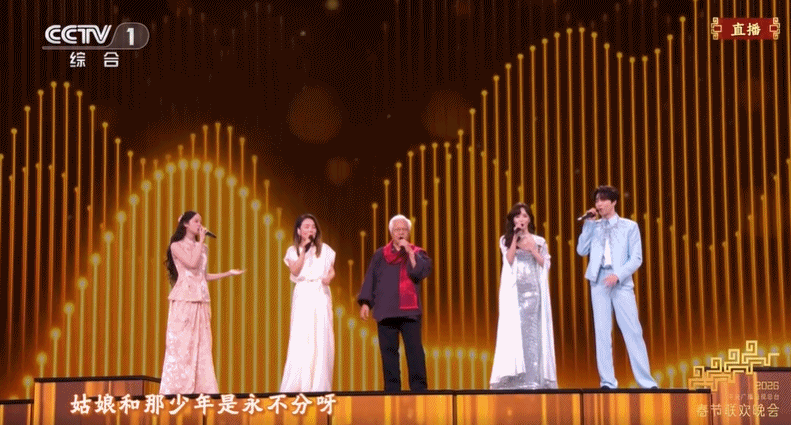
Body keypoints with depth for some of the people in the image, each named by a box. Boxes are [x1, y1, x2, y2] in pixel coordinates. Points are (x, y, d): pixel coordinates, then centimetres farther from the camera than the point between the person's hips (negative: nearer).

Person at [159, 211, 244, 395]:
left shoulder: (201, 247, 17)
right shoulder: (177, 246, -1)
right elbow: (192, 264, -16)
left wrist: (228, 273, 13)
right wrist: (201, 241, -8)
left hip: (200, 300, 6)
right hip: (184, 299, -6)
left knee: (202, 345, 2)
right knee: (181, 343, -6)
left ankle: (201, 388, 3)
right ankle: (177, 389, -4)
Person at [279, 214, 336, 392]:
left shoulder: (325, 249, 9)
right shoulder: (293, 251, 7)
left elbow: (332, 270, 9)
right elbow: (295, 271, -6)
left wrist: (329, 277, -13)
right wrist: (303, 250, -8)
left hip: (321, 296, 1)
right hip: (303, 296, -1)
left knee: (322, 339, -3)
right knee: (301, 339, -6)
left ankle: (319, 385, 1)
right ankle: (296, 386, -3)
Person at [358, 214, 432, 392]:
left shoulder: (417, 253, 8)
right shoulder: (380, 255, 12)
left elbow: (421, 272, -10)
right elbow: (370, 279, 11)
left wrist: (409, 252, -10)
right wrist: (365, 302, 2)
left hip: (409, 310, -2)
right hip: (385, 310, 2)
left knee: (414, 350, -8)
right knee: (388, 351, 2)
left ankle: (419, 387, -6)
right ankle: (391, 389, 6)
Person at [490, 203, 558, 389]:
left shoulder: (539, 241, 12)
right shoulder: (506, 240, 10)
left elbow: (545, 265, 5)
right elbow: (509, 260, -5)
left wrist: (533, 250, -7)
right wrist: (515, 238, -9)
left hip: (534, 289, 1)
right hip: (514, 290, -1)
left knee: (534, 331, -3)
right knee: (515, 329, -7)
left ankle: (535, 376, -2)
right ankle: (516, 377, -8)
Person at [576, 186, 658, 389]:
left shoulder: (629, 226, 6)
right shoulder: (594, 227, 13)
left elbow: (637, 258, 0)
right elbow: (582, 250, 2)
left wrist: (618, 275, -13)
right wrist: (588, 224, -1)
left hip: (621, 282, -2)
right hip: (599, 282, 2)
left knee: (633, 331, -5)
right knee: (602, 332, 0)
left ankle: (646, 381, -2)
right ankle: (607, 381, 2)